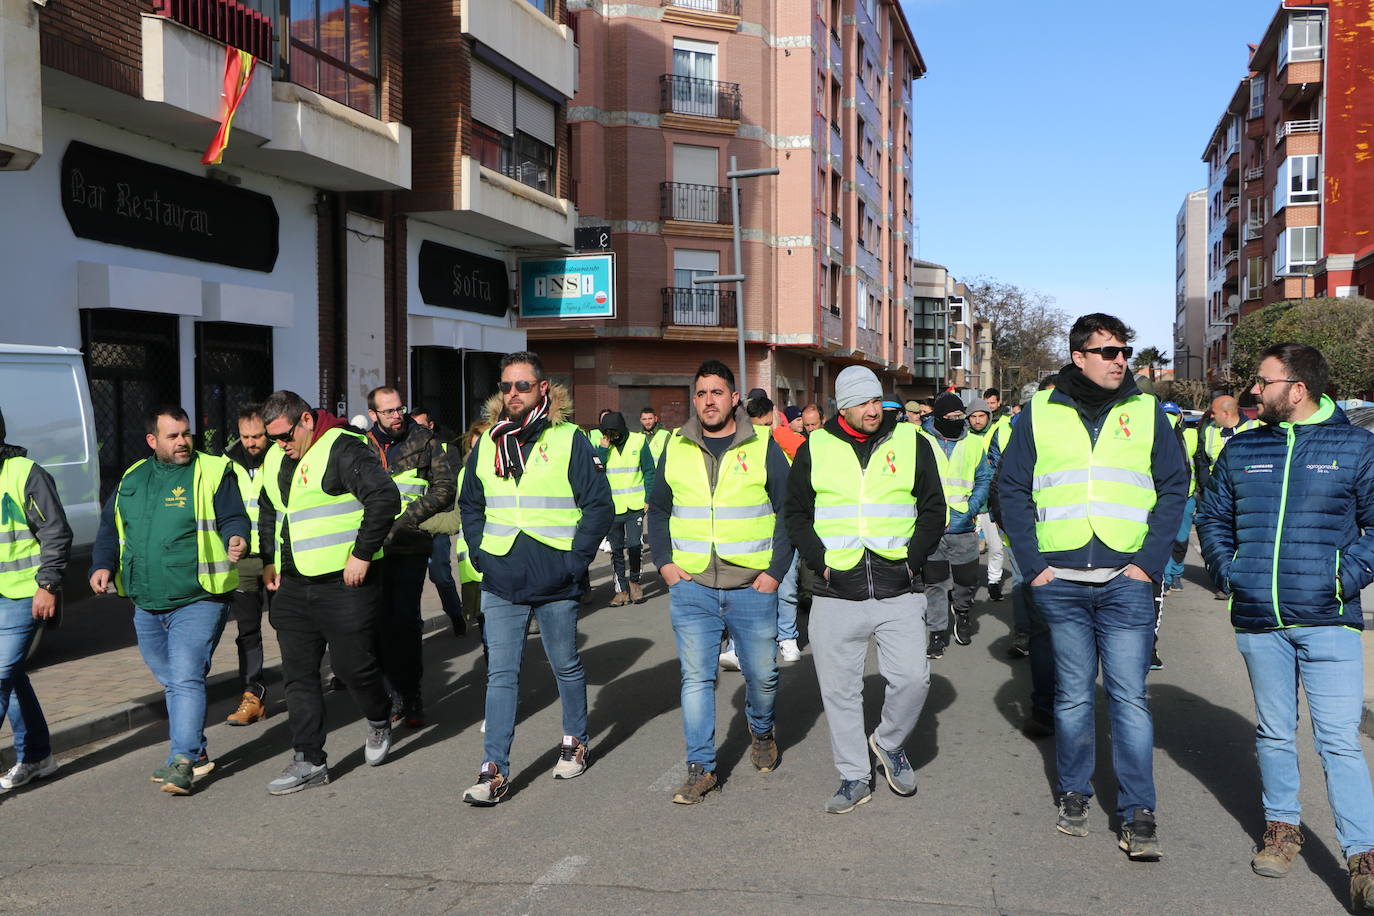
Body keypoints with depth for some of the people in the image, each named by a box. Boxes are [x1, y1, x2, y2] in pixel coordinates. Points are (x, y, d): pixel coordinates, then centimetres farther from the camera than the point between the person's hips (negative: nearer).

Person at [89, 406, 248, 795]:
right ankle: (196, 753, 29)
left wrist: (236, 540, -31)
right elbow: (109, 530, 18)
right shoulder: (131, 480, 13)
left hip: (197, 602, -6)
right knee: (172, 683, 16)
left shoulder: (213, 472, -4)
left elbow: (234, 519, -10)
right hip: (146, 607, 7)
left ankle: (182, 760, -10)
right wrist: (102, 565, 2)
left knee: (186, 678, -14)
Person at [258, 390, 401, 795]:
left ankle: (379, 720, 31)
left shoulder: (343, 448, -13)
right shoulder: (275, 460, 13)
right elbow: (267, 512, 30)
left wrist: (362, 554, -20)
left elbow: (385, 497, -22)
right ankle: (308, 760, 15)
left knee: (352, 665, 0)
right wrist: (269, 560, 21)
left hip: (344, 583, -8)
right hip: (293, 585, 8)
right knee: (298, 673, 7)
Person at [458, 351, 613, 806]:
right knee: (500, 674, 1)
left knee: (566, 665, 13)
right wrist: (478, 552, 7)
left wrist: (577, 559, -10)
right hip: (500, 583, 3)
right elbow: (470, 504, 19)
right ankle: (494, 771, 5)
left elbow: (599, 505, -5)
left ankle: (575, 742, 34)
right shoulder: (486, 445, 8)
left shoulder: (569, 440, -5)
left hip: (556, 581, -3)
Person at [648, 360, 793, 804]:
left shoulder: (763, 446, -2)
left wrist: (775, 570, -6)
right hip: (691, 587, 1)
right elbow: (658, 510, 17)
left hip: (752, 587, -1)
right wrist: (664, 562, 5)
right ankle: (700, 767, 12)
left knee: (762, 674, 10)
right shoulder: (676, 449, 6)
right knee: (696, 678, 2)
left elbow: (789, 512, 1)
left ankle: (761, 733, 40)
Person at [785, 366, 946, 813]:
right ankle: (854, 777, 24)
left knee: (913, 678, -9)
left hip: (899, 592, 0)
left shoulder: (911, 442, 5)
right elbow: (796, 513, 9)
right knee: (839, 690, 6)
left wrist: (913, 555, -4)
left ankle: (889, 743, 22)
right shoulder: (815, 448, 4)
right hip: (836, 593, 1)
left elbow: (933, 509, 9)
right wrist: (819, 558, -4)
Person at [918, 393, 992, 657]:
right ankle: (936, 632, 15)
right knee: (934, 583, 3)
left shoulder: (973, 443, 6)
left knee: (967, 580, 9)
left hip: (964, 527, 2)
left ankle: (962, 609, 41)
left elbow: (984, 479, 8)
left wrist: (972, 507, -8)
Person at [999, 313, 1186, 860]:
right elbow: (1013, 491, 6)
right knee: (1073, 696, 10)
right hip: (1061, 584, 1)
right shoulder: (1039, 414, 5)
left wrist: (1149, 561, -5)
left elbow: (1174, 487, 5)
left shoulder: (1146, 412, 6)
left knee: (1129, 697, -1)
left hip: (1126, 582, 0)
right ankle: (1074, 794, 25)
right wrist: (1033, 564, -2)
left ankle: (1138, 813, 7)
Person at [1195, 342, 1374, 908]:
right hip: (1257, 620, 4)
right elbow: (1212, 516, 17)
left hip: (1327, 621, -3)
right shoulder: (1241, 450, 9)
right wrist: (1226, 571, 5)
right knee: (1273, 733, 15)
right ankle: (1282, 826, 31)